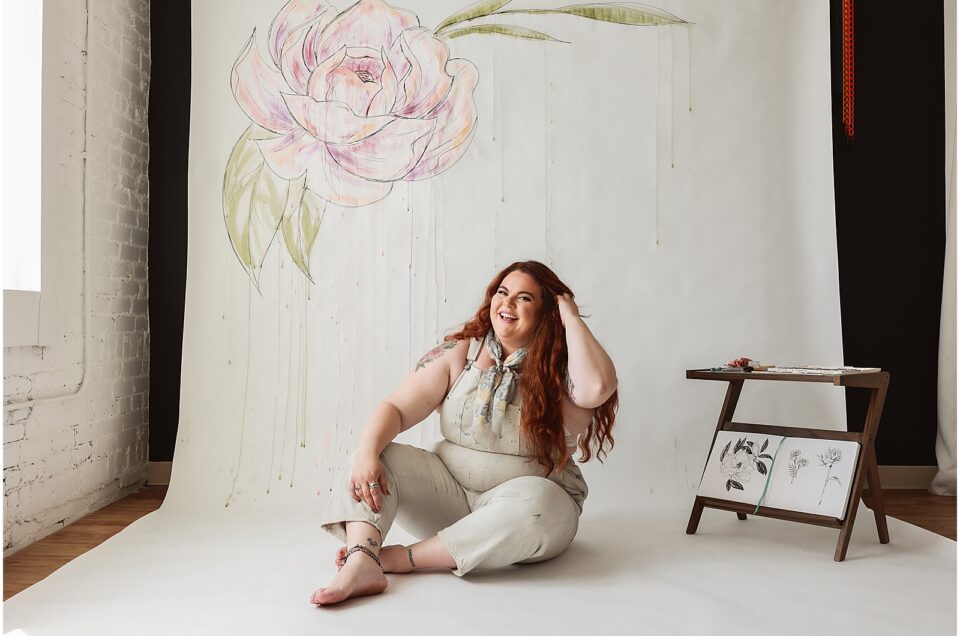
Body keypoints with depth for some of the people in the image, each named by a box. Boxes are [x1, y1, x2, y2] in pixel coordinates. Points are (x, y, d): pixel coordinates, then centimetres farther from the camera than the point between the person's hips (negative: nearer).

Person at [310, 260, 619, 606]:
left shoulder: (559, 370, -5)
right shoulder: (458, 354, 2)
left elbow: (597, 388, -30)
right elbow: (396, 408, -4)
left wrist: (572, 318, -16)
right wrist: (367, 452, -24)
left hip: (533, 499, -2)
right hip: (450, 493, 3)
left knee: (534, 503, -37)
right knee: (375, 456, -14)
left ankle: (401, 558, -26)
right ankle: (361, 564, -37)